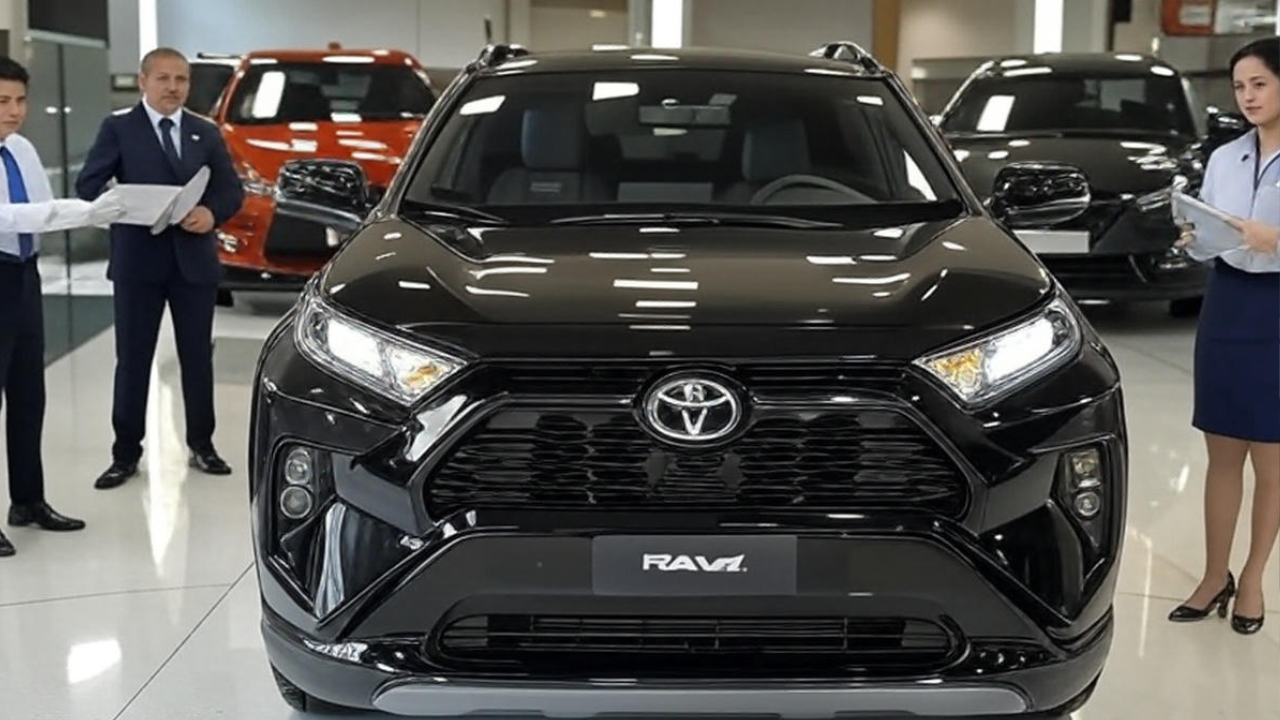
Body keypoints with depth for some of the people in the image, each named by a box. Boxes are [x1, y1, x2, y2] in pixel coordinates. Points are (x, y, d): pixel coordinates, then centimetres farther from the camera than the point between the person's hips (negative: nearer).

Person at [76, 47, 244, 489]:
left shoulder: (206, 133, 13)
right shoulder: (118, 129, 3)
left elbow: (232, 190, 9)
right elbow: (88, 186, -4)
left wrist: (212, 212, -12)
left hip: (195, 260, 3)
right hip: (138, 260, -3)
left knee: (198, 356, 9)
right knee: (133, 359, 2)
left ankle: (201, 445, 20)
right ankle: (126, 453, 10)